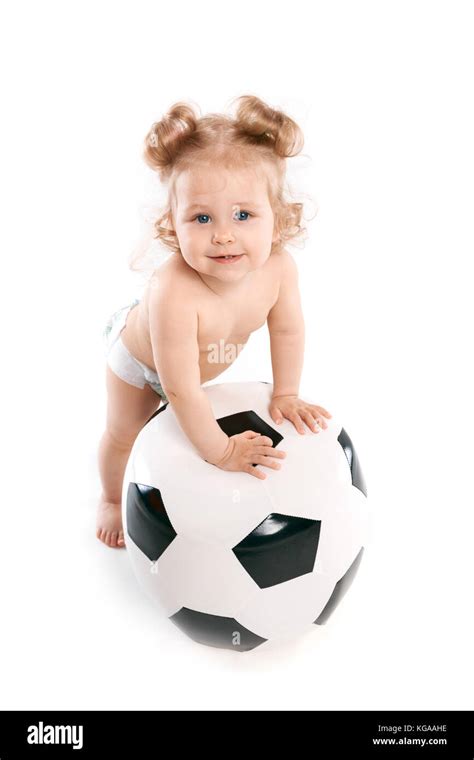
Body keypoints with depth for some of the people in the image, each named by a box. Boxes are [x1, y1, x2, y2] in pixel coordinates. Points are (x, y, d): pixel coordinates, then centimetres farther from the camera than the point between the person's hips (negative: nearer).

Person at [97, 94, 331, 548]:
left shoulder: (279, 266, -35)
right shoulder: (174, 293, -51)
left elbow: (287, 330, -14)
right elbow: (181, 391, -42)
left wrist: (285, 395, -6)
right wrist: (221, 452, -33)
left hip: (205, 360, 4)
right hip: (138, 358, -3)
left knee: (185, 421, 29)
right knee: (122, 434, 19)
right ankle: (112, 497, 49)